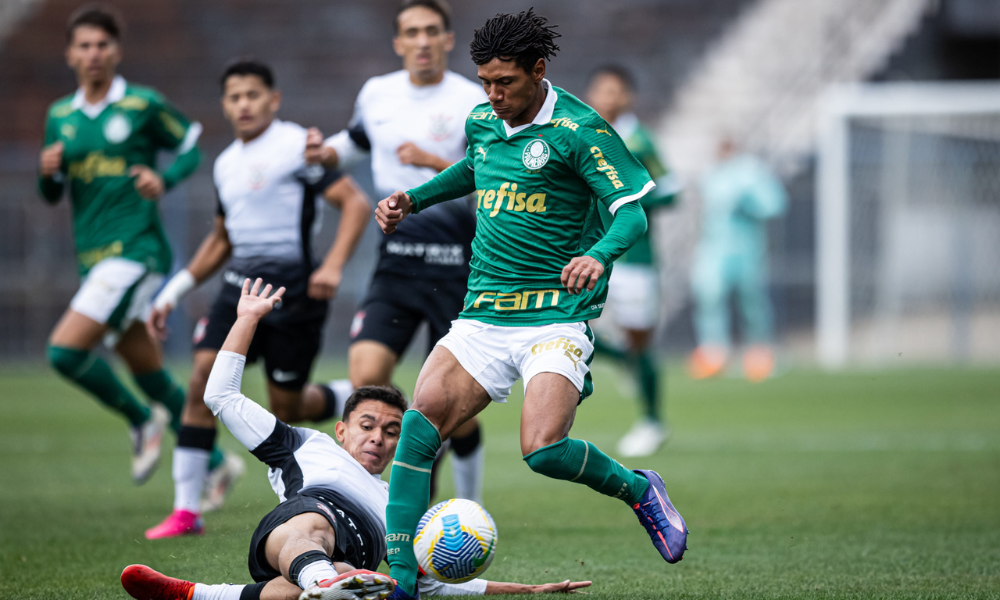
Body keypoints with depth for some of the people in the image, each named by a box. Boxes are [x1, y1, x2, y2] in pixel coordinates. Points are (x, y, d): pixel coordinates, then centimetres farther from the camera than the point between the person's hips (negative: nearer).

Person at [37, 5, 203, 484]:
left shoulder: (143, 105, -3)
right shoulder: (60, 116, 13)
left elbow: (191, 147, 6)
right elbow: (51, 195, 18)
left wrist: (164, 180, -13)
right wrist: (48, 172, -5)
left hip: (136, 250, -6)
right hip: (92, 259, 6)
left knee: (65, 351, -17)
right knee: (150, 373, 9)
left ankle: (142, 421, 4)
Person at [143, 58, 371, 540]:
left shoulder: (297, 145, -7)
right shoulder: (226, 164, 14)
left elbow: (355, 202, -11)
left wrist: (333, 265, -24)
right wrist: (173, 293, 21)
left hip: (293, 288, -6)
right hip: (240, 284, 6)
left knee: (287, 408, -1)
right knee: (203, 378, -11)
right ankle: (186, 509, -9)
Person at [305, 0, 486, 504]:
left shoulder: (471, 101, -6)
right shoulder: (376, 93, 8)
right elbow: (356, 141, 29)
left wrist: (433, 163, -23)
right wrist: (326, 153, 7)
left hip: (454, 262, -3)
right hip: (396, 259, 3)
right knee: (365, 376, -16)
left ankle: (470, 506, 22)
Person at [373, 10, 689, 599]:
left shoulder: (578, 130, -10)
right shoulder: (481, 123, 11)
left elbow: (632, 212, -14)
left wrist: (599, 254, -33)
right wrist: (413, 199, 23)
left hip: (556, 317, -6)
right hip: (483, 318, 6)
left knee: (543, 450, -22)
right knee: (419, 423, -14)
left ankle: (637, 488, 9)